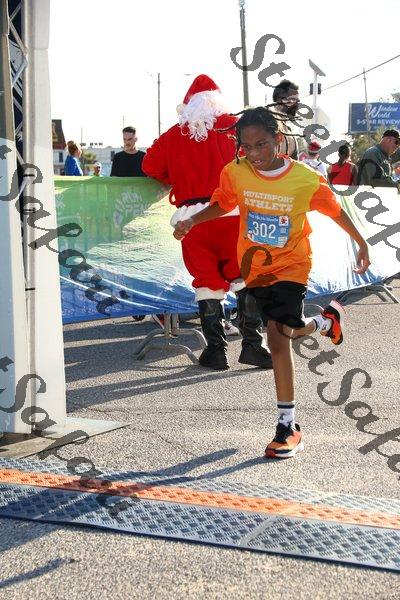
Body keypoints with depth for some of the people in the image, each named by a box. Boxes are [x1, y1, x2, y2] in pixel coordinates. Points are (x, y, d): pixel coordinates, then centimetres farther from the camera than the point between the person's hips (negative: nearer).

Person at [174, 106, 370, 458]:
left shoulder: (306, 179, -18)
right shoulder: (235, 173, -11)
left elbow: (334, 209, -2)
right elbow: (223, 204, 7)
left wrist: (361, 243, 6)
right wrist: (191, 221, -9)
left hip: (291, 264, -4)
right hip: (255, 264, 4)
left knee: (278, 334, -19)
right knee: (279, 334, 16)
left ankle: (288, 426, -6)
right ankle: (326, 321, 52)